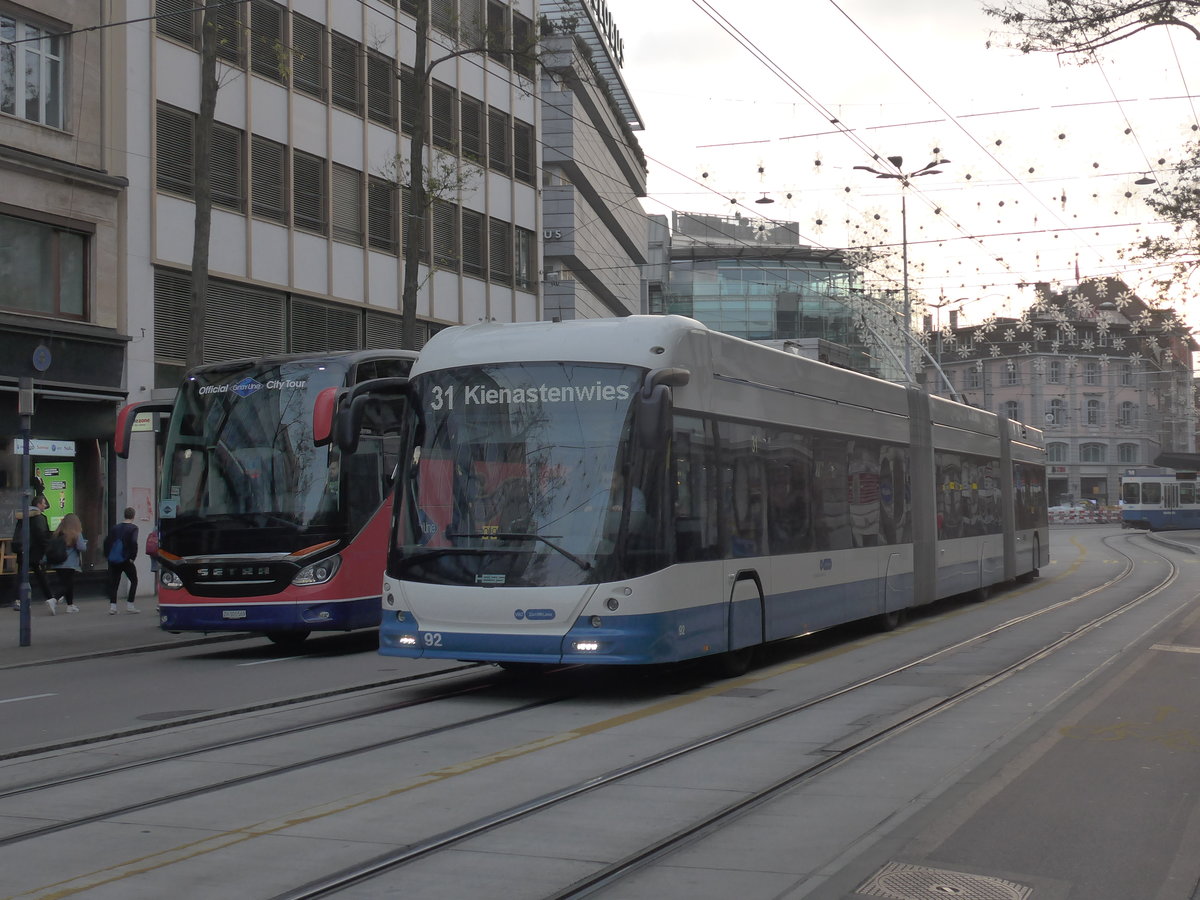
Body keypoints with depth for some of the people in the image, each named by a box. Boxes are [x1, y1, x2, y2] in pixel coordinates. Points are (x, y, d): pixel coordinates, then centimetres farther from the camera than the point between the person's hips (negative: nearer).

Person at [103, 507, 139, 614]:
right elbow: (133, 542, -19)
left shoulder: (116, 527, 11)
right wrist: (132, 557, -11)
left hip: (113, 560, 4)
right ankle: (129, 605, 4)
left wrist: (107, 555, 13)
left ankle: (112, 606, -1)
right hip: (125, 560, -4)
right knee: (134, 581, 11)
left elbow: (107, 540, 7)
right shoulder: (133, 528, -5)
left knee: (113, 582, 9)